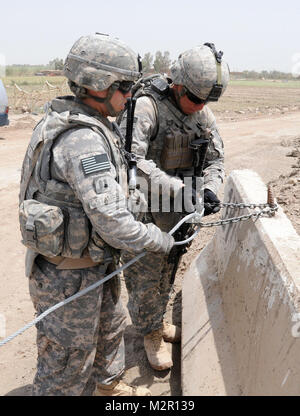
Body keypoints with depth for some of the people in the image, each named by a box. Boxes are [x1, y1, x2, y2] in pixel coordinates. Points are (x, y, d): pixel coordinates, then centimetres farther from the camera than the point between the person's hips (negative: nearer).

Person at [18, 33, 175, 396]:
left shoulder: (73, 122, 3)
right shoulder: (84, 140, -29)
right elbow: (114, 224, -32)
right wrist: (161, 240, -15)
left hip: (94, 263, 10)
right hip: (68, 275, -10)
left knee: (110, 326, 30)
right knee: (68, 363, 11)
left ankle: (109, 385, 56)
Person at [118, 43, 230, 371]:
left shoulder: (203, 114, 1)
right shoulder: (146, 107, -21)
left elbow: (215, 159, 6)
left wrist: (209, 189, -14)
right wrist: (178, 189, -35)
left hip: (180, 209, 7)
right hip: (145, 211, -6)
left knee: (168, 273, 22)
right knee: (146, 278, 8)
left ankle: (157, 321, 46)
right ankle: (150, 333, 33)